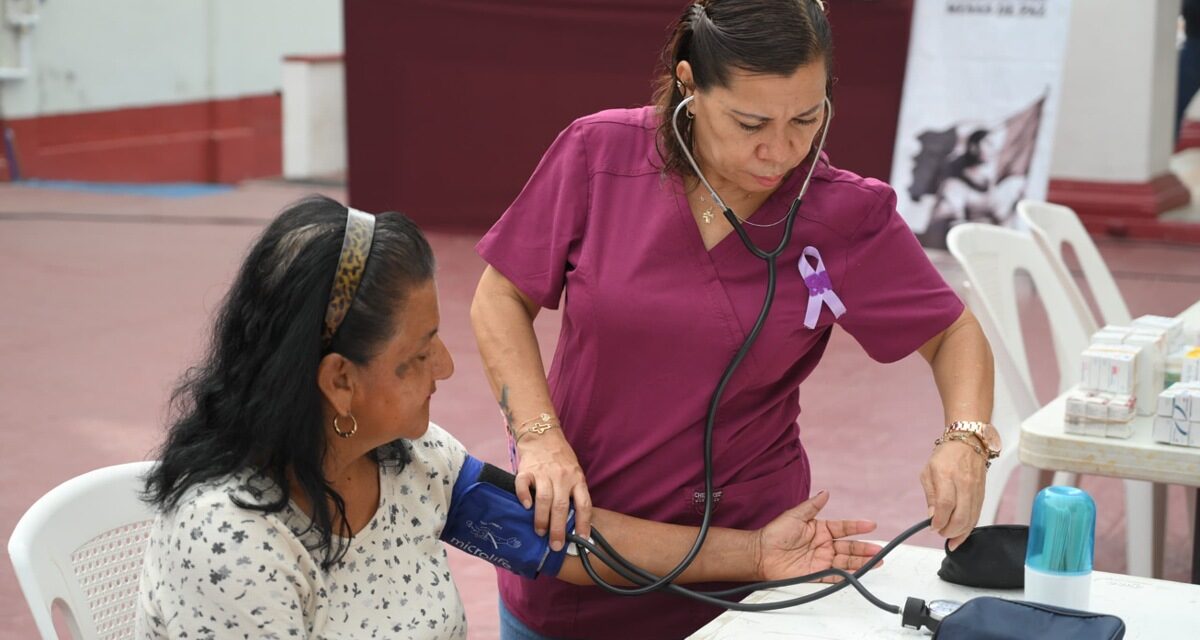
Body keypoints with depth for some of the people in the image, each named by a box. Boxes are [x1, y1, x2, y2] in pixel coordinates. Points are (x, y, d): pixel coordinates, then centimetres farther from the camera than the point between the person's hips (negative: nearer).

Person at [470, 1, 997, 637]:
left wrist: (964, 438, -19)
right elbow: (500, 300, -4)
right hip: (570, 534, 1)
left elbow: (953, 332, 0)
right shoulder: (598, 154, -12)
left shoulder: (846, 215, -13)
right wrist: (540, 436, -16)